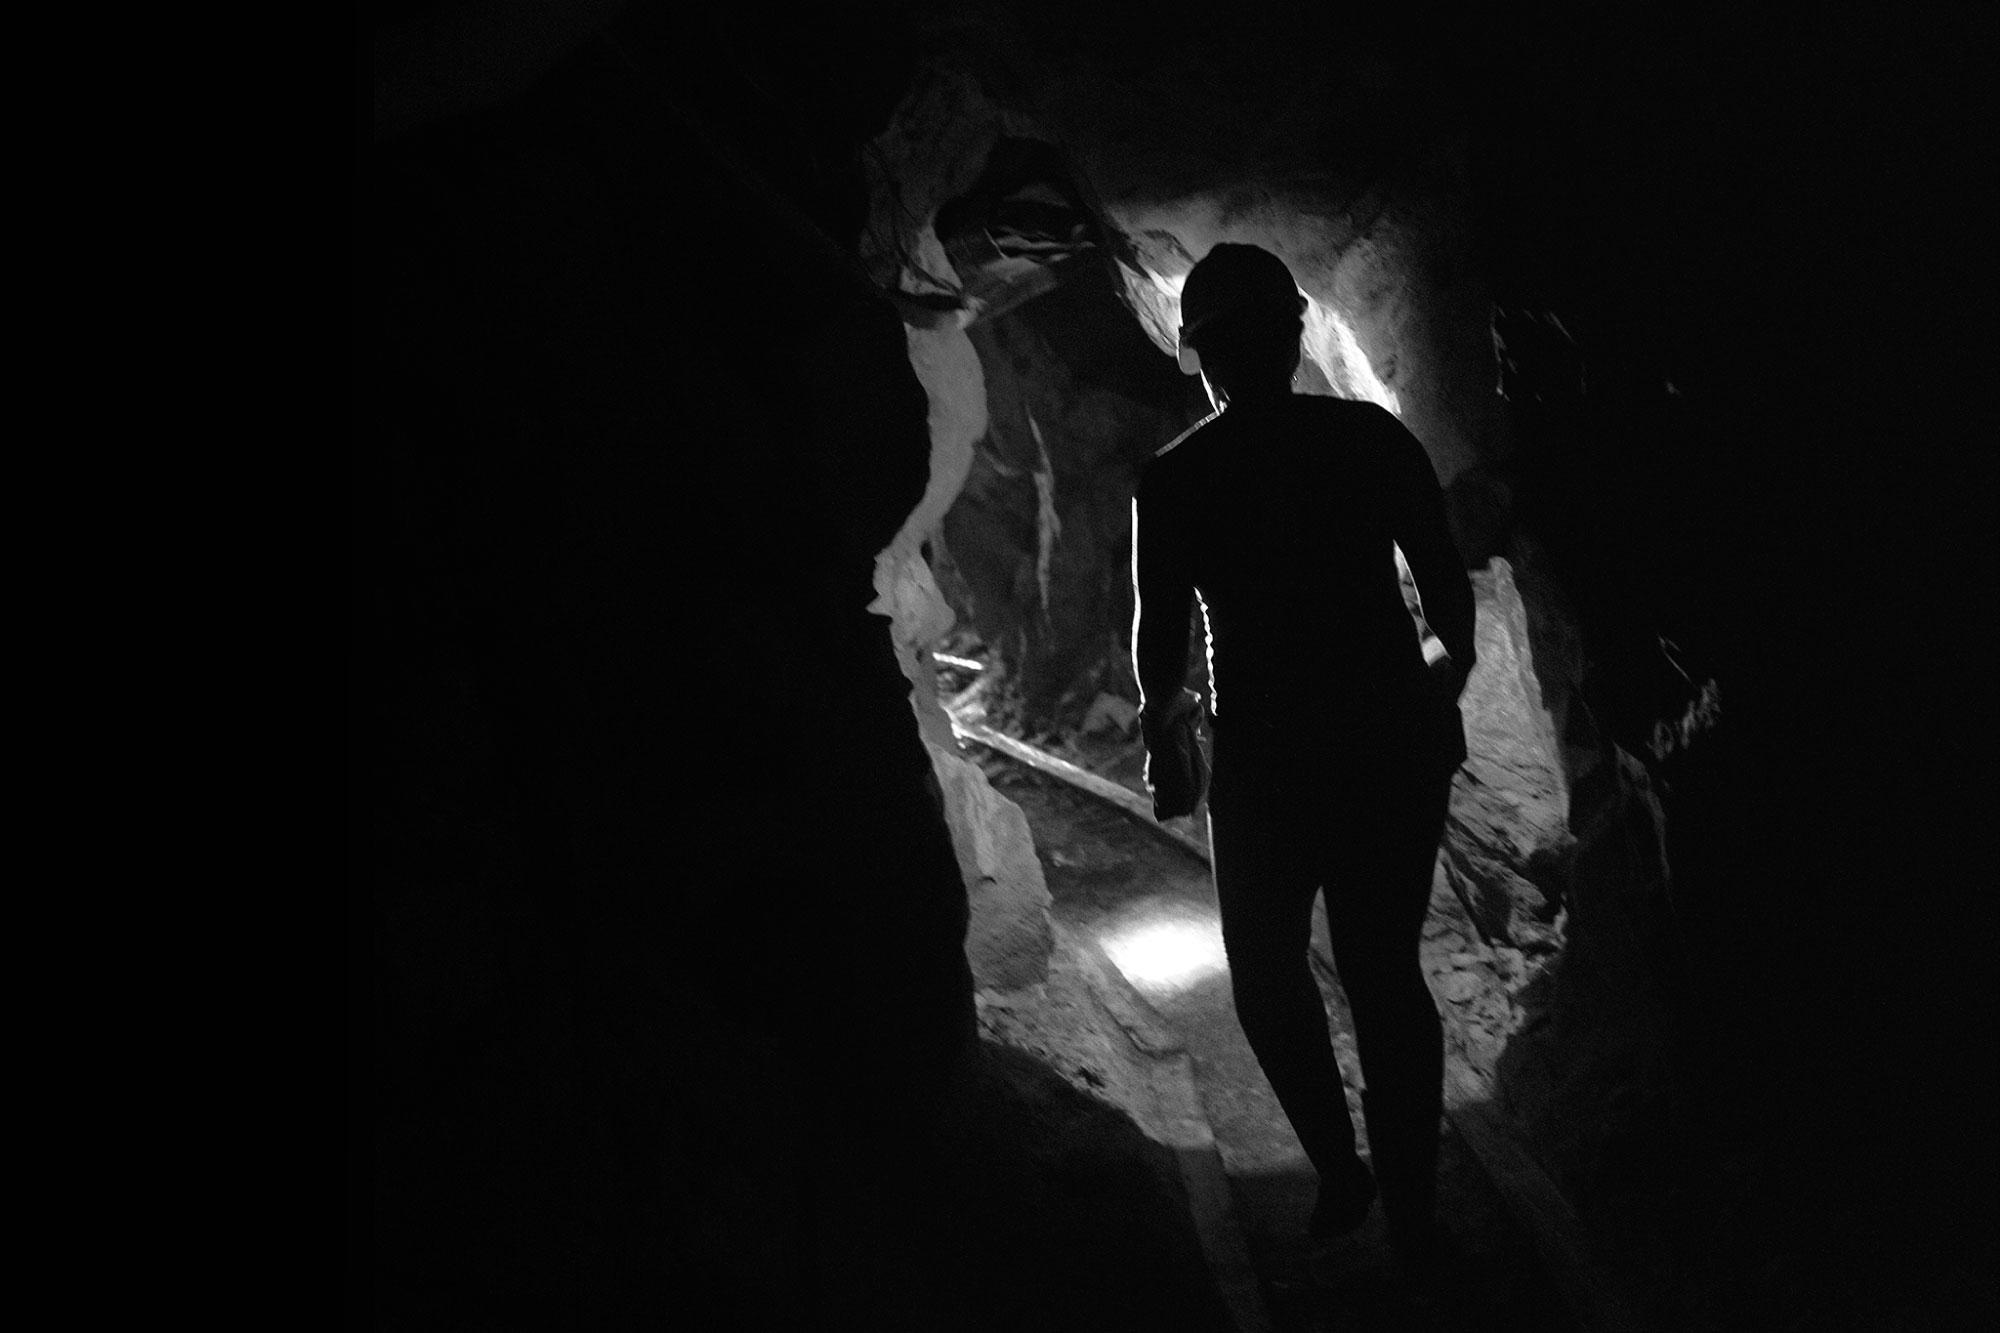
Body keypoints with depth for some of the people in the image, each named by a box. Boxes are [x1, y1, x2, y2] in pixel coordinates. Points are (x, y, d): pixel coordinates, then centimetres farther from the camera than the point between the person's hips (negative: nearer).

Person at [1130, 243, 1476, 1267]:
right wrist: (1449, 666, 22)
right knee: (1386, 968, 13)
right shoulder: (1374, 437, -2)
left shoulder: (1174, 480, -7)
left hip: (1269, 760, -2)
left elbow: (1161, 639, -3)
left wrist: (1162, 729, 16)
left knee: (1268, 966, 19)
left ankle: (1338, 1169, 12)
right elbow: (1446, 581, 2)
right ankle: (1410, 1207, 16)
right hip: (1395, 739, 3)